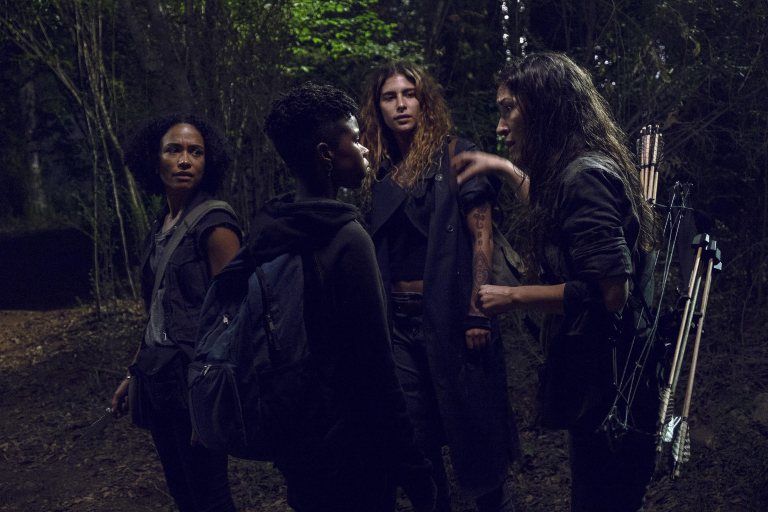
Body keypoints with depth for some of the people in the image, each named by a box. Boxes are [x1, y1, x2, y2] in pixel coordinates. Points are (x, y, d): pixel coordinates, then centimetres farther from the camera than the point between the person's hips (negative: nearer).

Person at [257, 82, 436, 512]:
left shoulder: (267, 233, 1)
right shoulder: (346, 239, -21)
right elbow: (377, 373, -22)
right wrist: (416, 475, -15)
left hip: (293, 448, 7)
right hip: (349, 454, -7)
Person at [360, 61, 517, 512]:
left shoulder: (457, 156, -3)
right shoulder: (381, 171, 11)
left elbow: (482, 238, -8)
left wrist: (477, 313, -16)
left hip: (448, 314, -5)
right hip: (398, 319, 5)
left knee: (472, 427, 3)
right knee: (416, 440, 11)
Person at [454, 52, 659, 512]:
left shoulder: (585, 176, -18)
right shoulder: (585, 169, 11)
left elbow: (610, 290, -25)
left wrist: (513, 297, -16)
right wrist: (510, 170, 31)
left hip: (606, 390, -10)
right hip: (602, 384, 10)